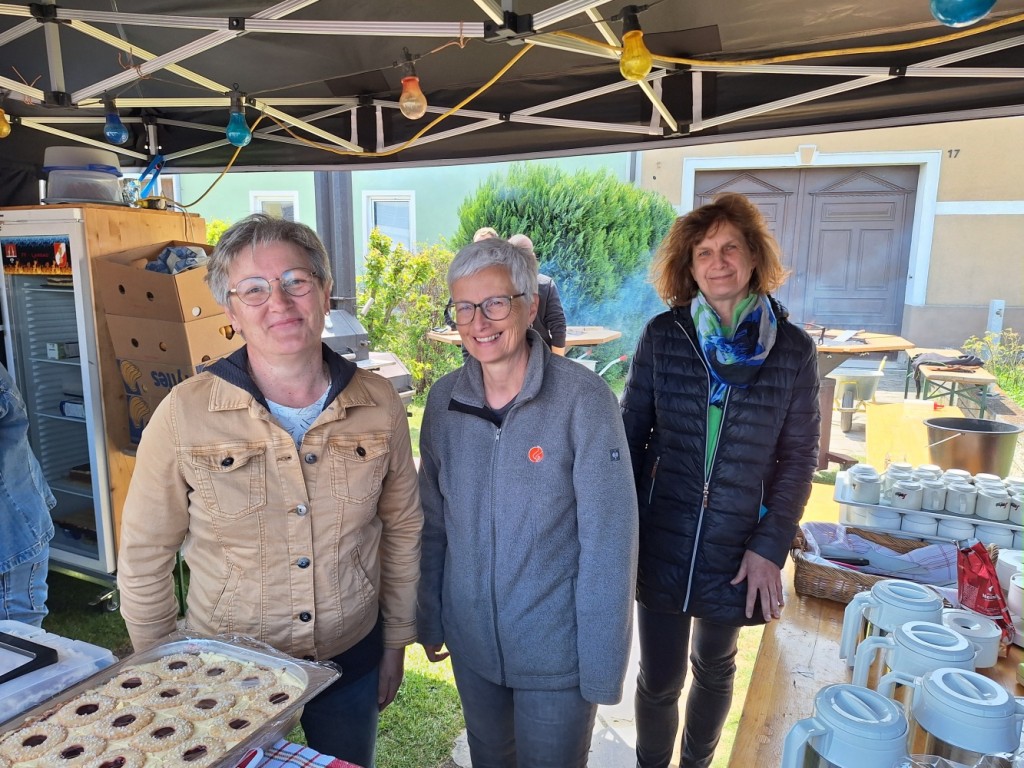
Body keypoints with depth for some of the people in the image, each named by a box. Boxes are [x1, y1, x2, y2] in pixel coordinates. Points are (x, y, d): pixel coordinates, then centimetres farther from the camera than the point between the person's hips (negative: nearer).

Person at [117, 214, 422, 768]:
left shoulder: (379, 404, -10)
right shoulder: (184, 415, -17)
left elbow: (402, 530, 1)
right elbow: (144, 557, -5)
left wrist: (396, 642, 6)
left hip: (352, 660, 2)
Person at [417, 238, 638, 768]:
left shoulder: (583, 399, -19)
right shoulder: (444, 399, -6)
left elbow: (608, 541, -16)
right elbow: (433, 522, 3)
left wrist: (603, 666, -13)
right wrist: (429, 619, 7)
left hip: (558, 653, -4)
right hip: (470, 643, 4)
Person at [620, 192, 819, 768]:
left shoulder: (793, 349, -6)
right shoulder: (663, 336, -6)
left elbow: (799, 458, -1)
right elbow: (632, 435, -1)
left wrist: (770, 548, -7)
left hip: (737, 548, 1)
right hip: (661, 542, 0)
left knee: (714, 669, 21)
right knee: (658, 678, 10)